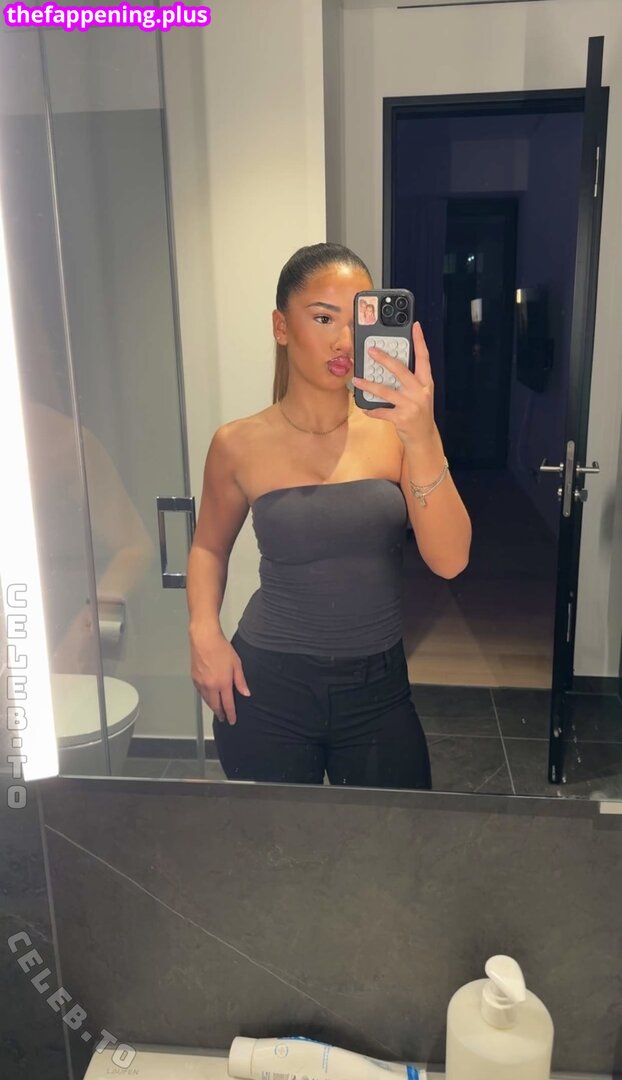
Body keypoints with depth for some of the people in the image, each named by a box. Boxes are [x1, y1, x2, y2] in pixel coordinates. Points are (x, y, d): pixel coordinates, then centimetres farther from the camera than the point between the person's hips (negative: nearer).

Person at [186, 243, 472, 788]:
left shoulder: (396, 426, -8)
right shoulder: (239, 445, -7)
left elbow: (449, 560, -18)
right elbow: (209, 546, 10)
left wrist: (422, 440, -31)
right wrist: (204, 629, -7)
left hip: (379, 688, 1)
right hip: (267, 689, 0)